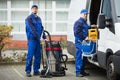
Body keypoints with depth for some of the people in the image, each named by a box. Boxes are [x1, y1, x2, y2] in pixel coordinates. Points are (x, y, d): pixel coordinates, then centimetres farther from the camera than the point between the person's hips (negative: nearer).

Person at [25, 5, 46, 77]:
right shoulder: (29, 18, -4)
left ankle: (36, 70, 13)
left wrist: (44, 37, 6)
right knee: (30, 55, -8)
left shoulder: (39, 18, 17)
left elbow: (42, 28, 17)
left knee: (38, 56, 6)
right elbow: (32, 29, -14)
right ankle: (28, 71, -2)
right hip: (32, 39, -6)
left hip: (38, 39, 6)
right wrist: (37, 36, -22)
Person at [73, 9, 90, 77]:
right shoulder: (79, 22, -9)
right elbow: (77, 32, -17)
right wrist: (85, 37, -20)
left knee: (84, 57, 12)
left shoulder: (85, 22, 21)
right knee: (79, 57, -9)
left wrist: (91, 27, 16)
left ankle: (82, 71, 21)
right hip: (80, 42, -10)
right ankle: (78, 72, -7)